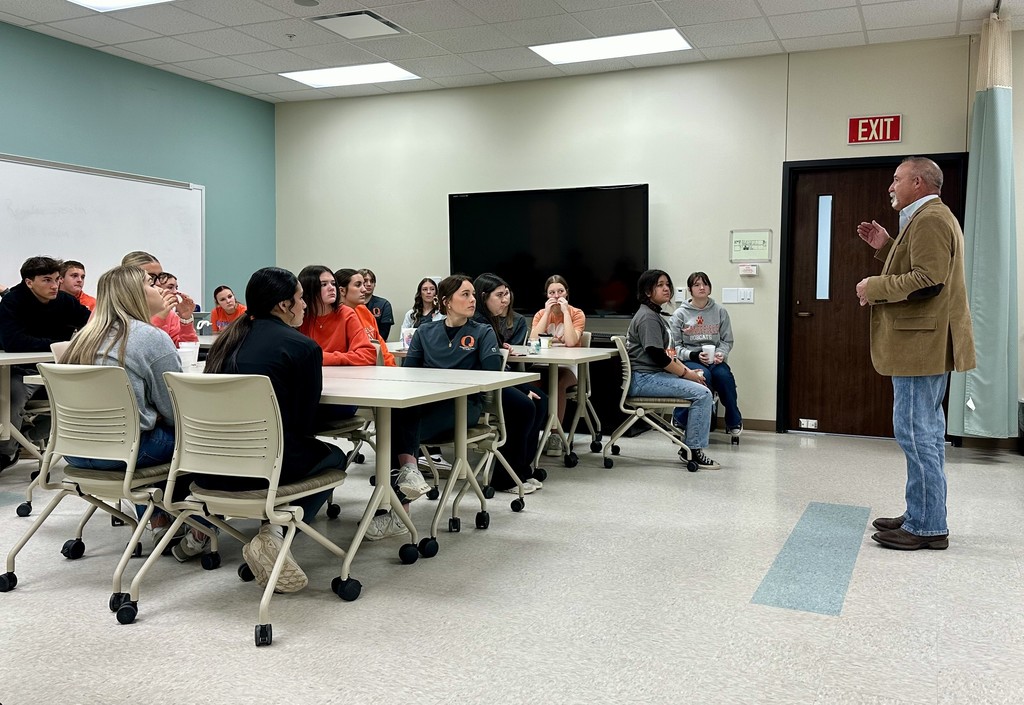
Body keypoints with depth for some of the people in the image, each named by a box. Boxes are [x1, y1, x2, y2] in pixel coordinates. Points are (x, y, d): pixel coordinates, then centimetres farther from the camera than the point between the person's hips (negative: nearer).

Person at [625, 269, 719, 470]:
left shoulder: (654, 314, 20)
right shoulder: (648, 317, -13)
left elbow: (665, 353, 21)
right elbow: (657, 356, -19)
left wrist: (688, 371, 9)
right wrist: (686, 373, -10)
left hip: (653, 375, 11)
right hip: (643, 379, -11)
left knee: (703, 390, 10)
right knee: (702, 393, -18)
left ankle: (689, 447, 8)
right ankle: (692, 450, -12)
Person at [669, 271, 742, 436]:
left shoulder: (720, 312, 12)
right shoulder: (680, 314, 4)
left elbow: (727, 341, 13)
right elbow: (674, 346, 0)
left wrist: (721, 353, -10)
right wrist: (694, 355, -16)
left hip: (714, 360, 2)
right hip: (688, 360, -2)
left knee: (723, 375, -32)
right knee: (703, 375, -35)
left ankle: (733, 422, -12)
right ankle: (681, 419, -18)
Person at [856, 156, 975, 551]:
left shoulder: (930, 219, -14)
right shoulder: (929, 218, 20)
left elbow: (927, 279, -24)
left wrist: (874, 288, -15)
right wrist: (885, 247, 14)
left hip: (921, 343, -12)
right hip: (925, 343, 12)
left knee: (916, 432, -8)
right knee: (925, 432, 15)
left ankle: (928, 527, -2)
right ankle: (922, 516, 24)